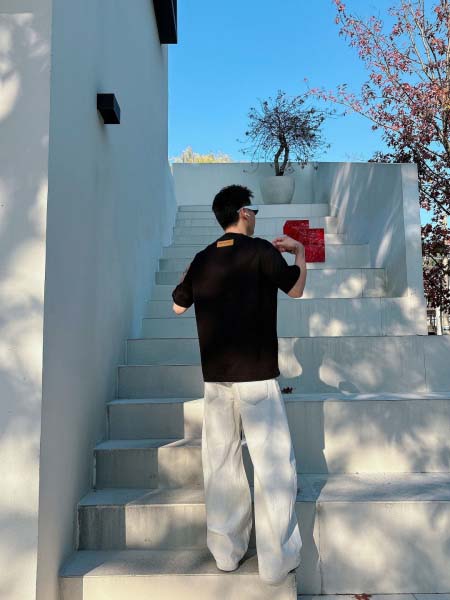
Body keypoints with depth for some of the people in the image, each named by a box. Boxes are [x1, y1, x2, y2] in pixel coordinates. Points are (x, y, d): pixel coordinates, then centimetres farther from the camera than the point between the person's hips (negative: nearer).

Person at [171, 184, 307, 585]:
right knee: (273, 463, 2)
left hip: (215, 376, 5)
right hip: (256, 374, -5)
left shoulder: (202, 258, 9)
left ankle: (226, 551, 23)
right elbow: (295, 289, 6)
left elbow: (178, 305, 20)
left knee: (221, 461, 12)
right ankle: (278, 561, 7)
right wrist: (299, 252, 20)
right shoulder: (261, 250, -6)